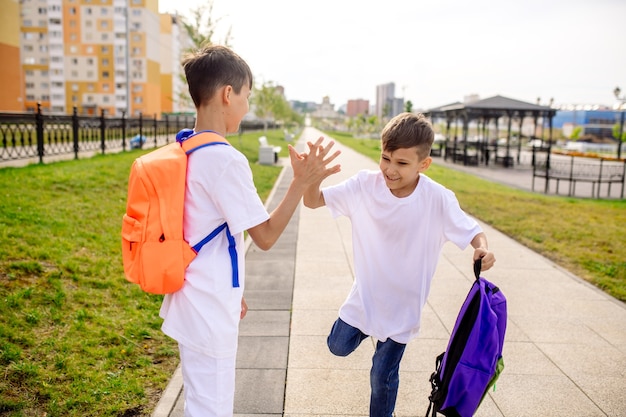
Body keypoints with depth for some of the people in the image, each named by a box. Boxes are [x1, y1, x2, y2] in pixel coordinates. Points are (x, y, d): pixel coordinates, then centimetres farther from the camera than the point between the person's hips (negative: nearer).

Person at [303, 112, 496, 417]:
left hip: (402, 304, -2)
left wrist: (483, 249, -35)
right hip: (365, 295, 2)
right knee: (338, 346, 18)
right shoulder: (365, 184, -18)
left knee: (383, 375, 11)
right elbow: (313, 201, -16)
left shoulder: (439, 200, -23)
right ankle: (367, 329, 49)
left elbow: (471, 231, -11)